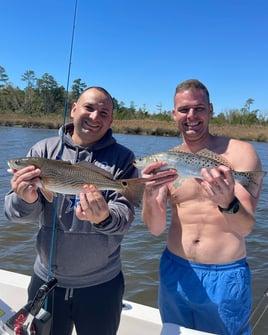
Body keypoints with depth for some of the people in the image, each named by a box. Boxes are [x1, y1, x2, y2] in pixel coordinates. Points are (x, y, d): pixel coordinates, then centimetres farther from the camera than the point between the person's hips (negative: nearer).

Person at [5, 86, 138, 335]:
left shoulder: (122, 158, -6)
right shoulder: (43, 150, -2)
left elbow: (125, 215, -15)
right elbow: (13, 211, -5)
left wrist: (104, 217, -37)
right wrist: (27, 200, -29)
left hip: (101, 285, -1)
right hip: (46, 280, 2)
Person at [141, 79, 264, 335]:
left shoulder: (240, 152, -9)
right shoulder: (166, 162, 0)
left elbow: (246, 227, -16)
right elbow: (155, 228, -6)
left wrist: (228, 204, -38)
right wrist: (150, 197, -27)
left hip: (225, 278, -2)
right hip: (174, 273, 3)